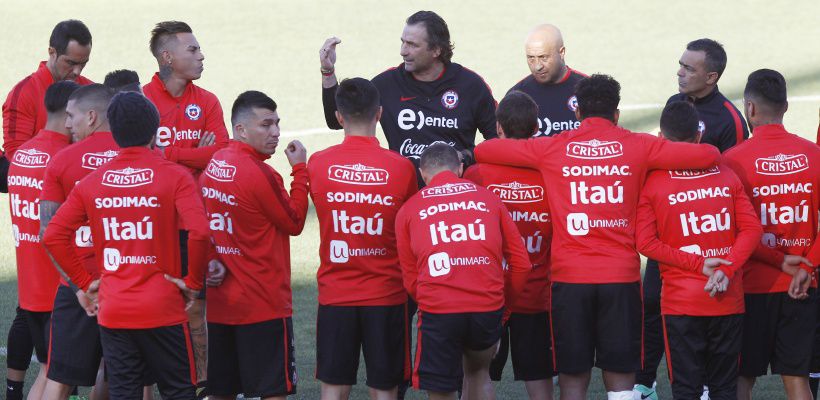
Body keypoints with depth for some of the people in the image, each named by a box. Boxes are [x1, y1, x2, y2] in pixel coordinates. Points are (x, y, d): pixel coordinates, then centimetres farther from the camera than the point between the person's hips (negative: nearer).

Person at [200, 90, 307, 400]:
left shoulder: (212, 166, 6)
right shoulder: (261, 174, -17)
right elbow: (295, 222, -6)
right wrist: (299, 170, -3)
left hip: (218, 302, 7)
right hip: (264, 305, -7)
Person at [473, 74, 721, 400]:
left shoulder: (552, 148, 2)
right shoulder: (637, 147, 1)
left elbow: (481, 152, 8)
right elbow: (708, 156, 2)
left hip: (569, 277, 0)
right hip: (622, 276, 0)